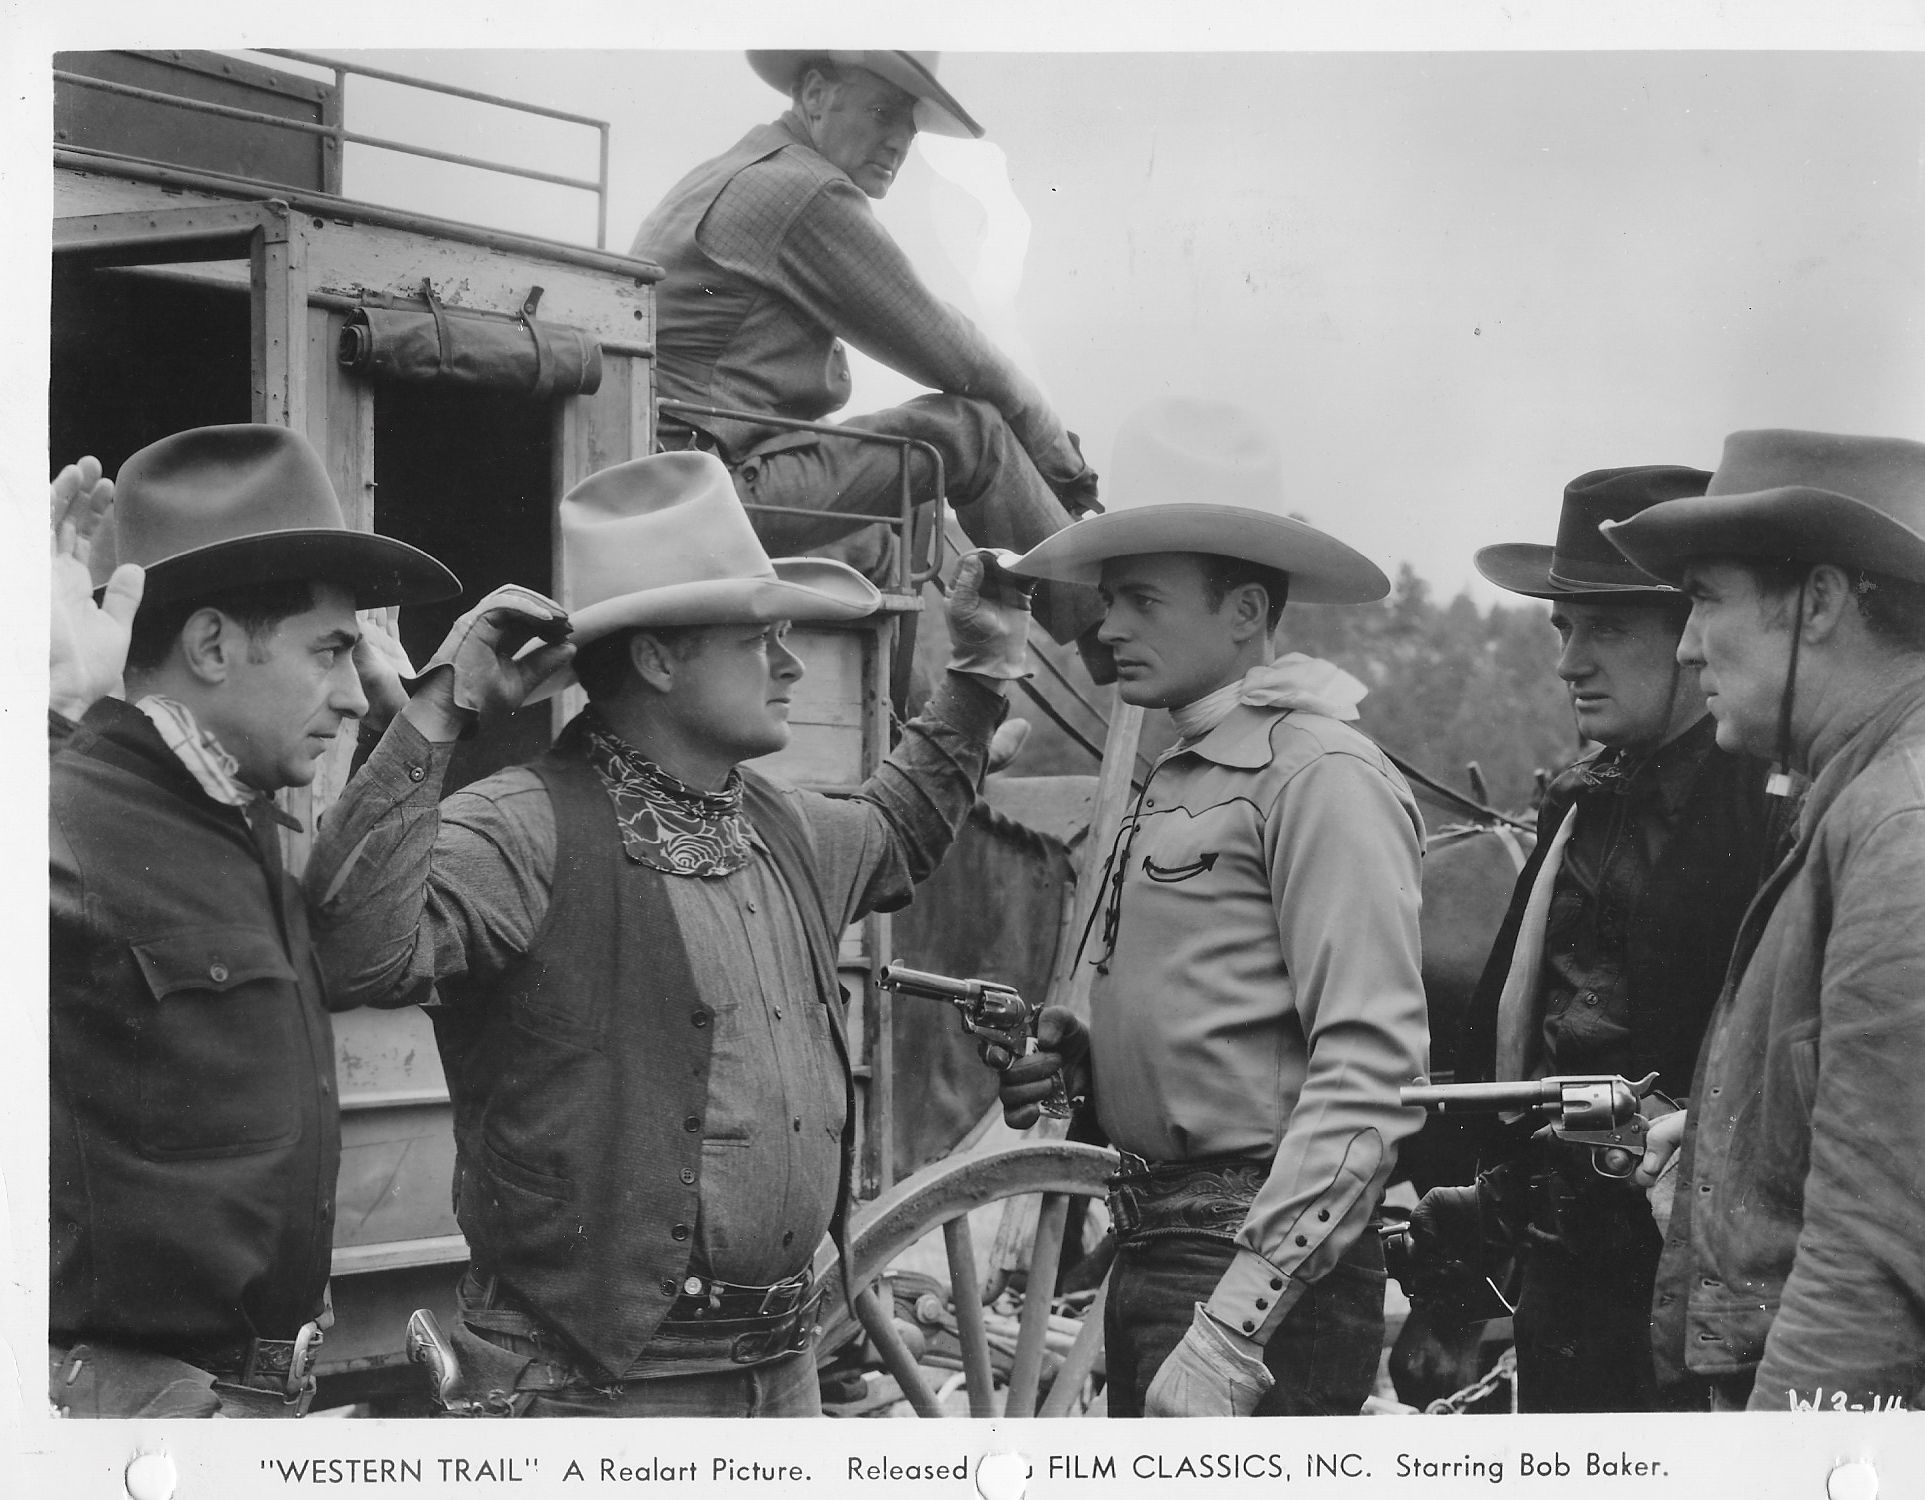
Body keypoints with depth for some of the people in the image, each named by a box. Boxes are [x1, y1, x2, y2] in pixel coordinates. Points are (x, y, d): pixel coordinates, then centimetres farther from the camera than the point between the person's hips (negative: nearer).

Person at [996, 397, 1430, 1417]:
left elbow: (1370, 1067, -19)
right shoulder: (1175, 782, 15)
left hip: (1269, 1263, -9)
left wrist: (1231, 1331, -23)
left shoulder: (1321, 774, -12)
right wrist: (1076, 1058, 3)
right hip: (1151, 1255, 9)